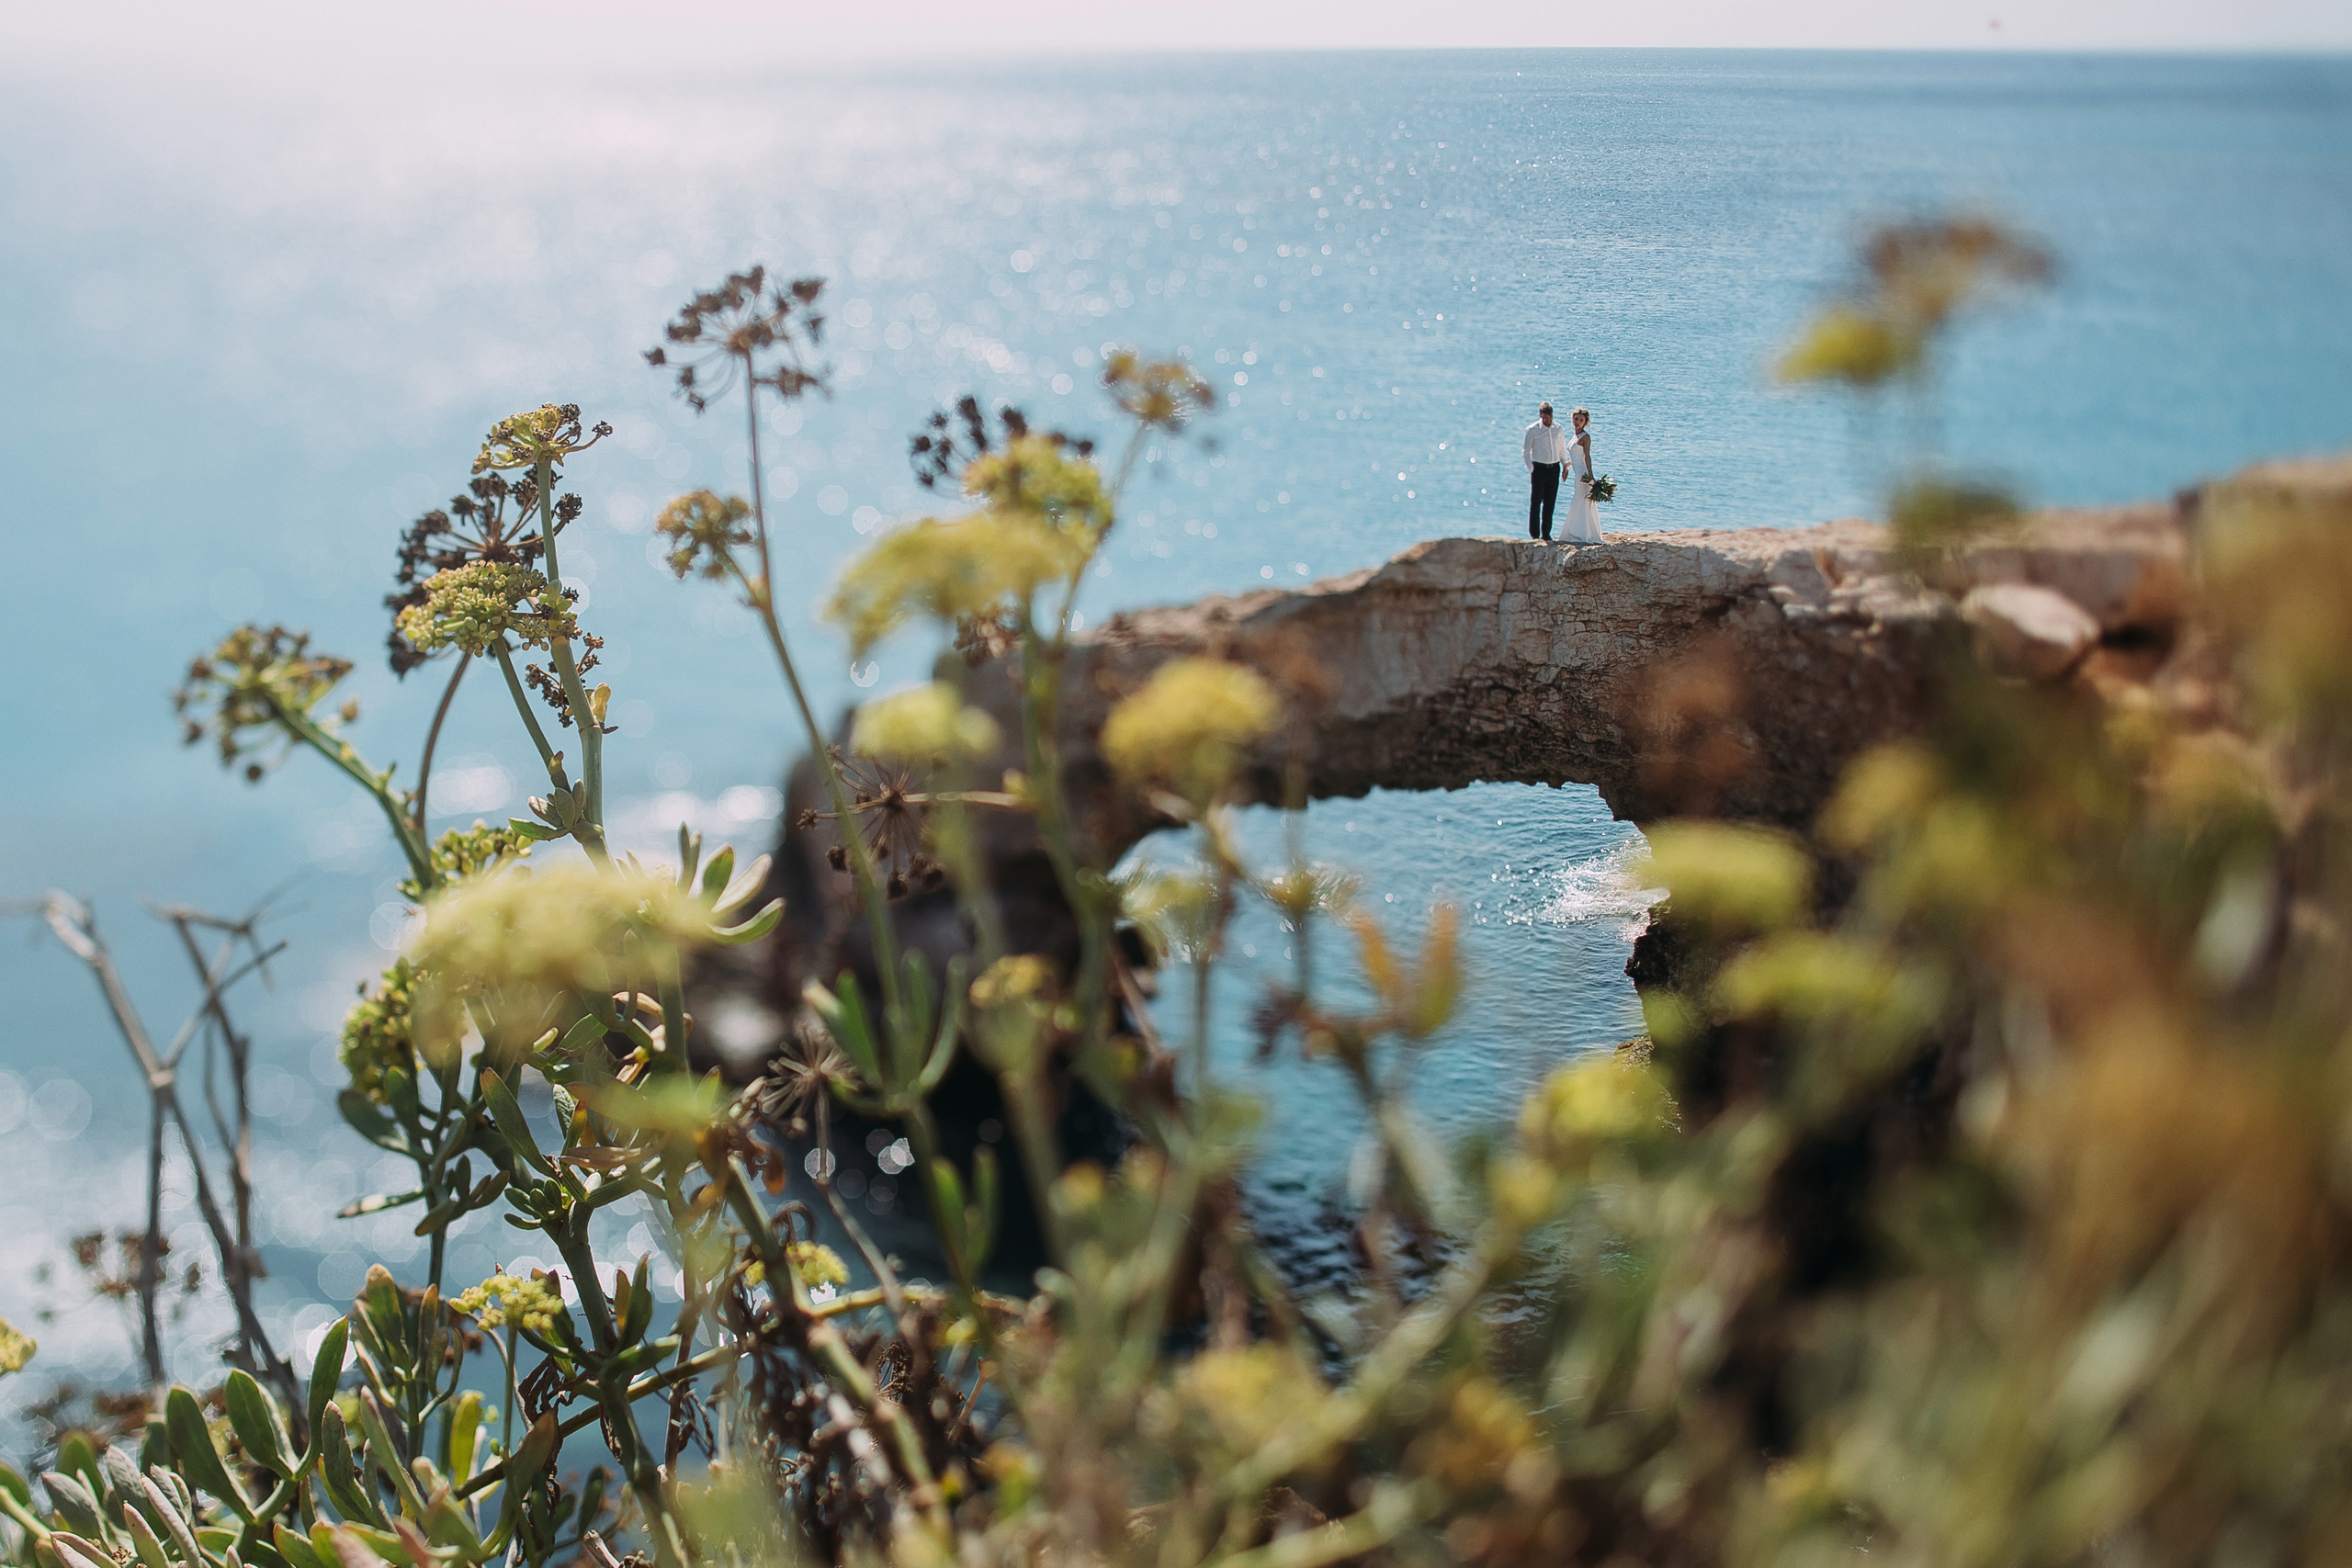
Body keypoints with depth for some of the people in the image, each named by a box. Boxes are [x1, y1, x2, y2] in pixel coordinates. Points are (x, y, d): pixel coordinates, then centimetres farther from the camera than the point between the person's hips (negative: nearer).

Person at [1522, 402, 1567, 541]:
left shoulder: (1558, 429, 8)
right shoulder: (1532, 430, -4)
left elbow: (1562, 449, 18)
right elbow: (1525, 452, -2)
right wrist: (1531, 469, -7)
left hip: (1554, 469, 4)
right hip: (1539, 468, -4)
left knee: (1550, 504, 6)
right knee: (1535, 503, -3)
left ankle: (1546, 534, 13)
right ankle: (1534, 535, 4)